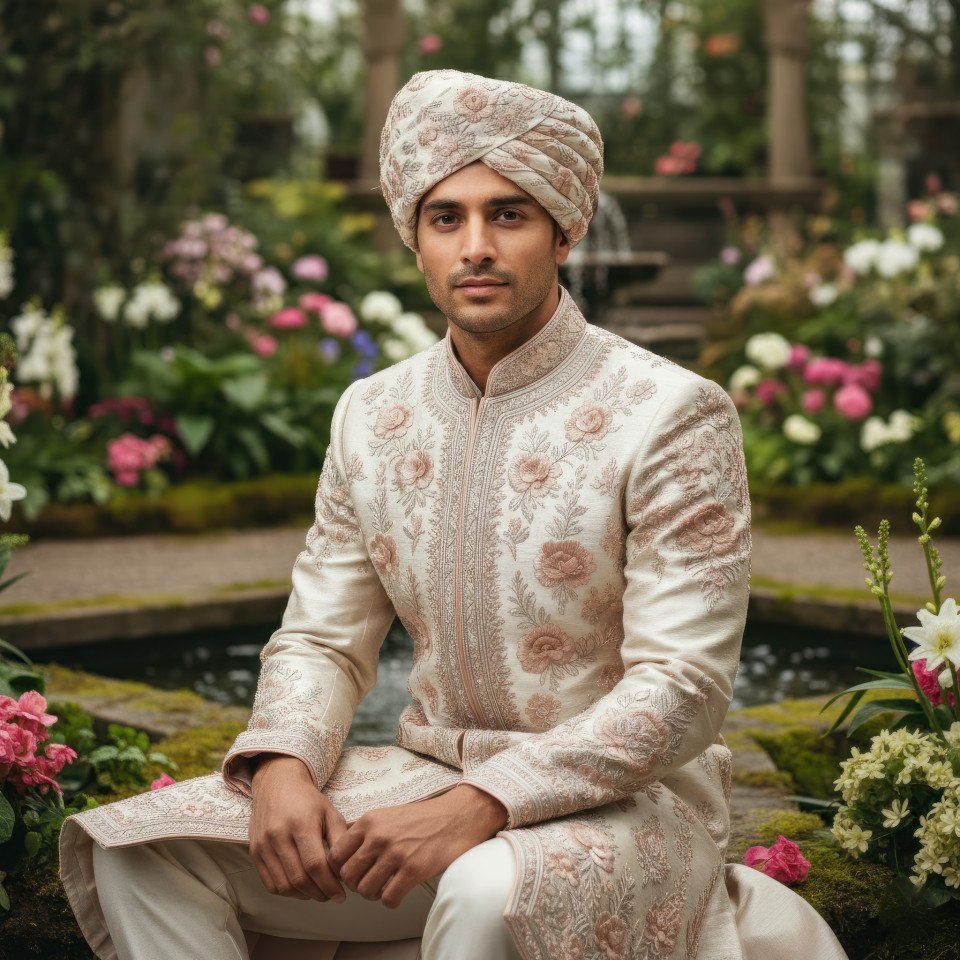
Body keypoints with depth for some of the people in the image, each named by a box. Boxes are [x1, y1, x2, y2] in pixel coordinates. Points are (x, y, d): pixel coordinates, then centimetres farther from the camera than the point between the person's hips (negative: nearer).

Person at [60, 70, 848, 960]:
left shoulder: (670, 415, -11)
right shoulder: (372, 415, 7)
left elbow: (682, 689, -17)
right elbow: (320, 639, 10)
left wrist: (479, 808, -27)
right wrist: (282, 768, -13)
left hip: (620, 796, -5)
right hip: (429, 779, 6)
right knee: (135, 850, -12)